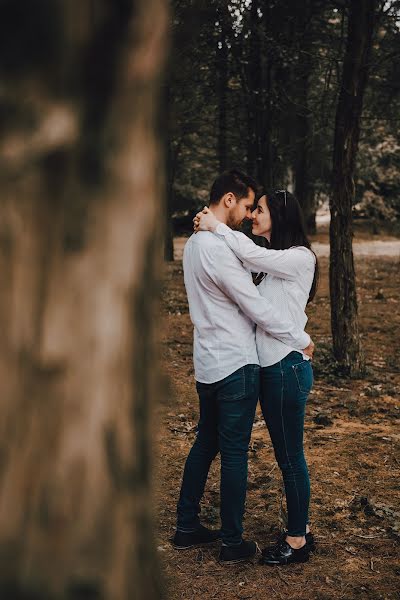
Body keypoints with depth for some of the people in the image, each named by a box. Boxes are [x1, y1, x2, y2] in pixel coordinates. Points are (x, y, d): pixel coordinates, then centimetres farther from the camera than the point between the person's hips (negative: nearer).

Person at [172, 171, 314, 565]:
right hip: (236, 366, -9)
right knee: (234, 454, 1)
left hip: (208, 365, 9)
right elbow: (257, 308, -19)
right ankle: (233, 543, 12)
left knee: (205, 445, 18)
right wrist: (301, 339, -8)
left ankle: (187, 528, 27)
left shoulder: (194, 243, 11)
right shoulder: (218, 249, -21)